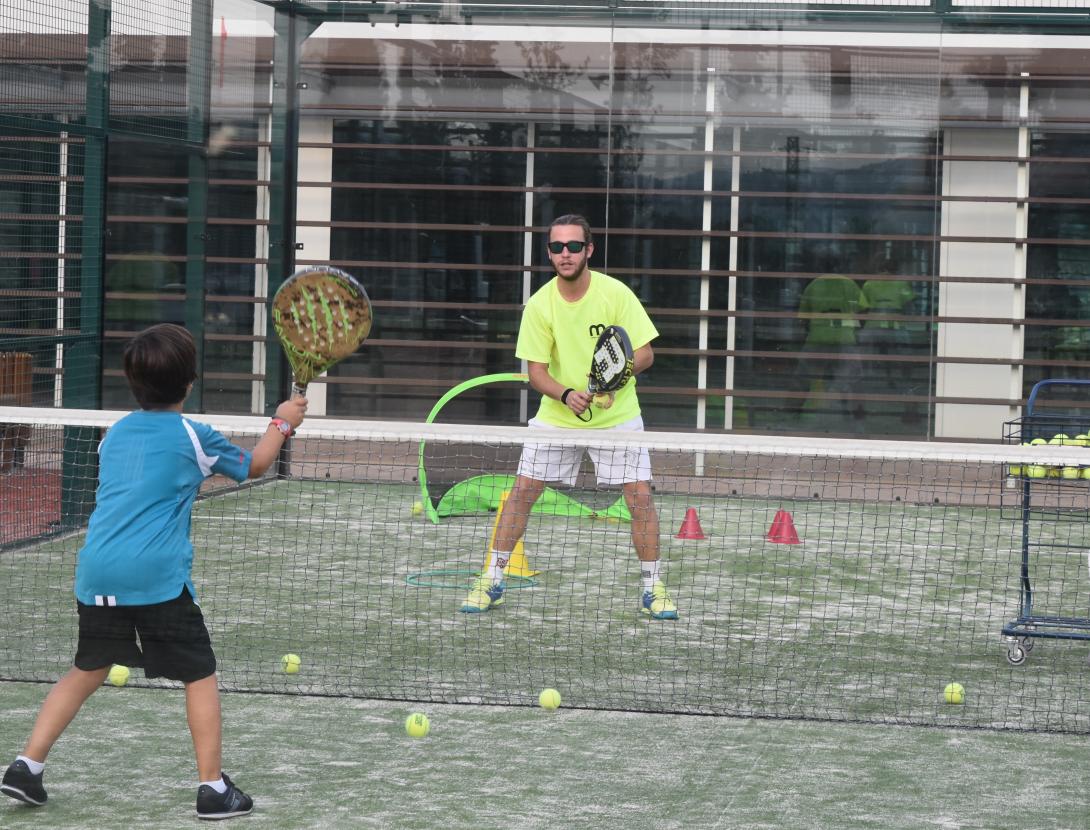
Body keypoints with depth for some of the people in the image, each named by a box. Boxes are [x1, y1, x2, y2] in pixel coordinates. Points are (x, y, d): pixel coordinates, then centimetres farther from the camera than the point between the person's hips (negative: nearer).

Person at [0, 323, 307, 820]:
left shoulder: (115, 433, 14)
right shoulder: (193, 436, 0)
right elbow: (254, 466, 16)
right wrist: (282, 423, 31)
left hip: (97, 571, 5)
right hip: (158, 575, -5)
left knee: (87, 671, 19)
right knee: (199, 675, 6)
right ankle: (212, 788, 5)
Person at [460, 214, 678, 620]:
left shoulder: (616, 293, -14)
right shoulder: (539, 305, -10)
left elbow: (645, 353, -10)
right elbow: (536, 370, -8)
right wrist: (566, 395, -27)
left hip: (617, 415, -1)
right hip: (556, 415, 1)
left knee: (640, 496, -9)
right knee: (522, 492, -2)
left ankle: (653, 589, 5)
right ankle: (491, 582, 10)